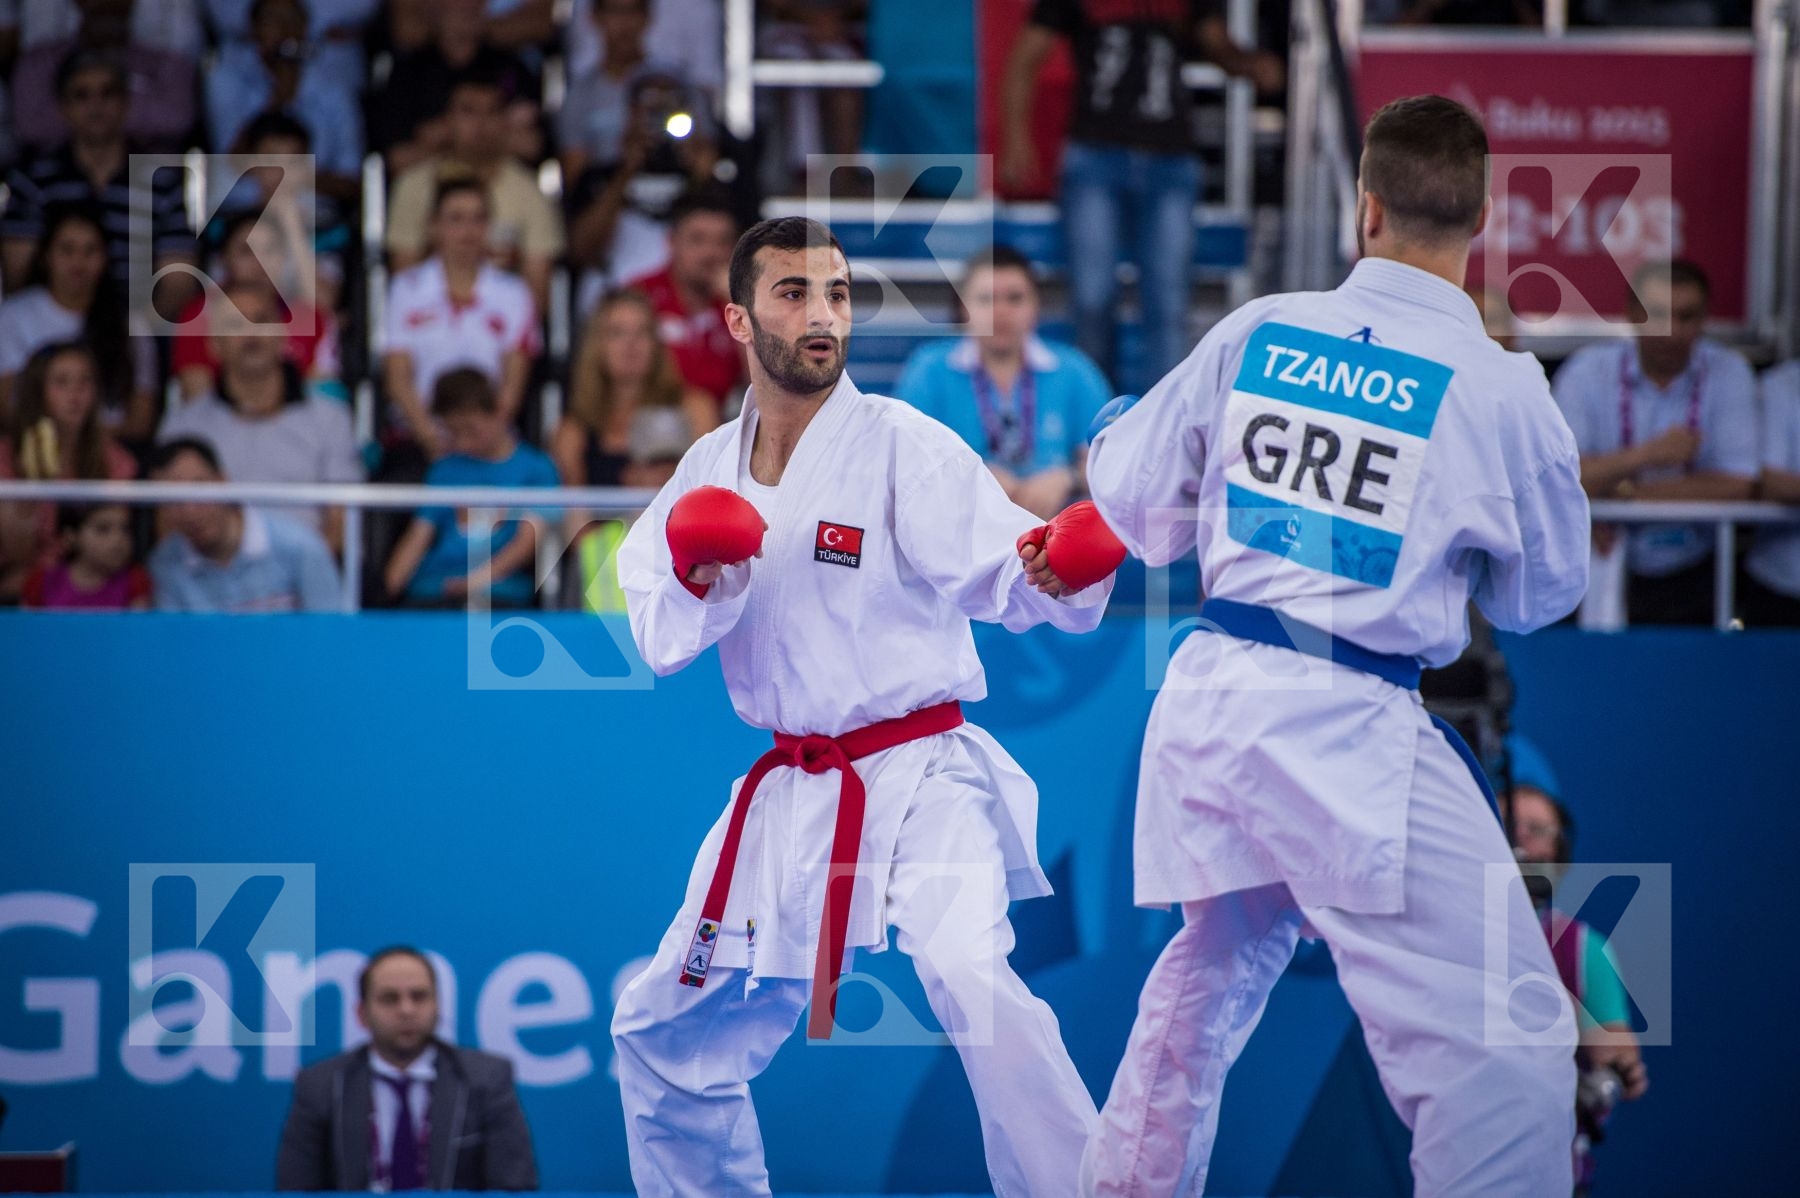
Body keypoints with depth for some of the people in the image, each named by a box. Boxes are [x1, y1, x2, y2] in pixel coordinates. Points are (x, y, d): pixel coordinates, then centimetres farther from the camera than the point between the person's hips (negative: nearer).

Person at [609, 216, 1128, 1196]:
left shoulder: (902, 447, -10)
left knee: (972, 981, -32)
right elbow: (660, 637, 2)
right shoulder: (709, 469, 6)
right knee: (665, 1033, 15)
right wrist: (698, 583, -19)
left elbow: (1002, 577, -21)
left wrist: (1062, 571, -43)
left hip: (916, 778, -6)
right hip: (788, 797, 6)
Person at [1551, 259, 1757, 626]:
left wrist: (1626, 494, -12)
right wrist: (1646, 455, -22)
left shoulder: (1727, 373, 0)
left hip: (1689, 583, 1)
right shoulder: (1587, 371, -2)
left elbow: (1737, 486, -9)